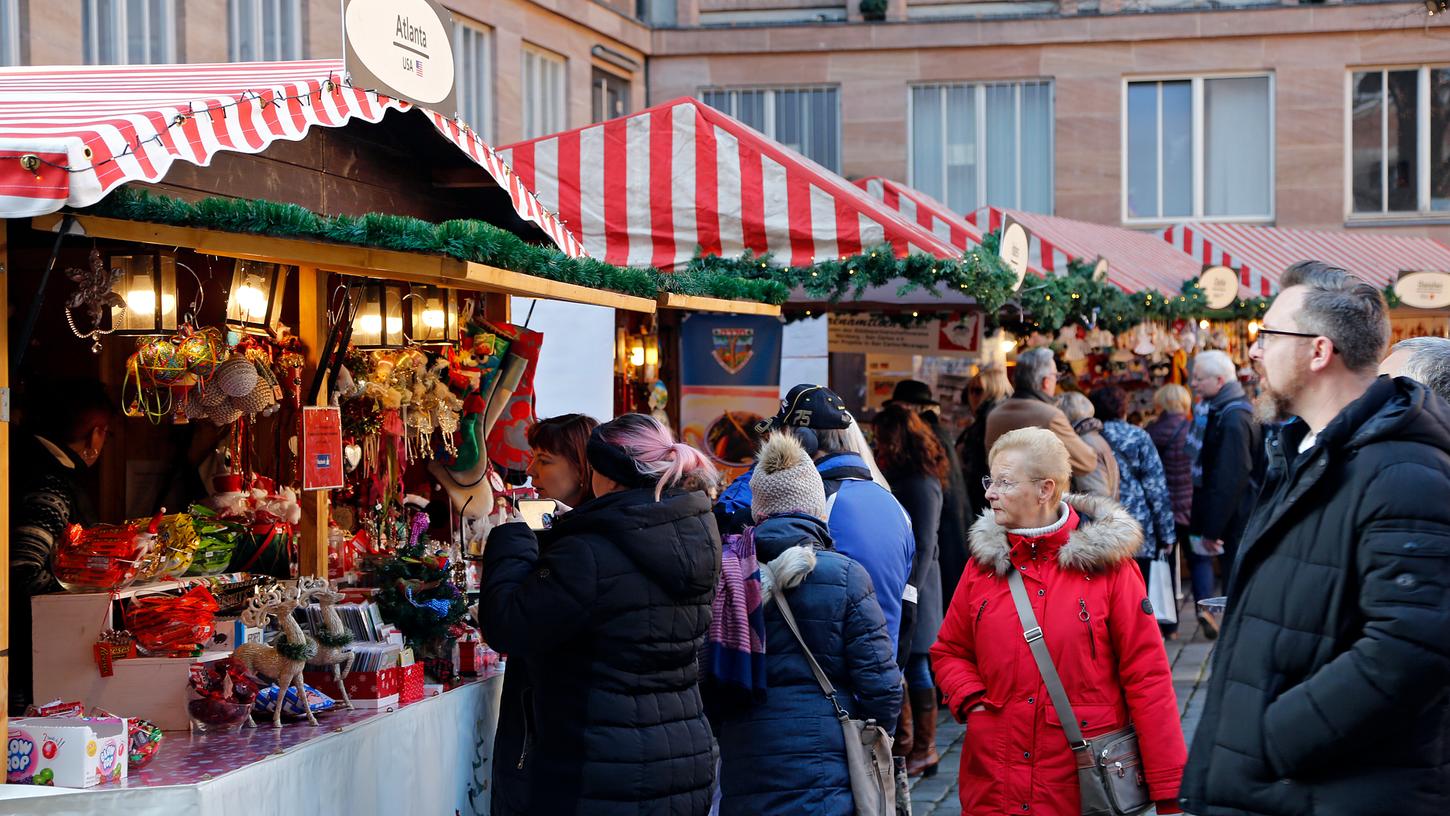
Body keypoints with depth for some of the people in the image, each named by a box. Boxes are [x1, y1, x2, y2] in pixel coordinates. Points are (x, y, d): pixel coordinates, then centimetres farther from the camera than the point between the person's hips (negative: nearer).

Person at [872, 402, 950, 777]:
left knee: (913, 667, -1)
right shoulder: (895, 479, 13)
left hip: (912, 592, -8)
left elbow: (923, 548, -15)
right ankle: (903, 745, 18)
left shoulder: (921, 485, -13)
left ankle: (923, 750, 7)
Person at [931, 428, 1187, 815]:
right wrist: (971, 701, -5)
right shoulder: (985, 561, 5)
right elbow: (949, 652, 16)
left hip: (1086, 784, -3)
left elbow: (1145, 674, -6)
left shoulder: (1106, 563, -5)